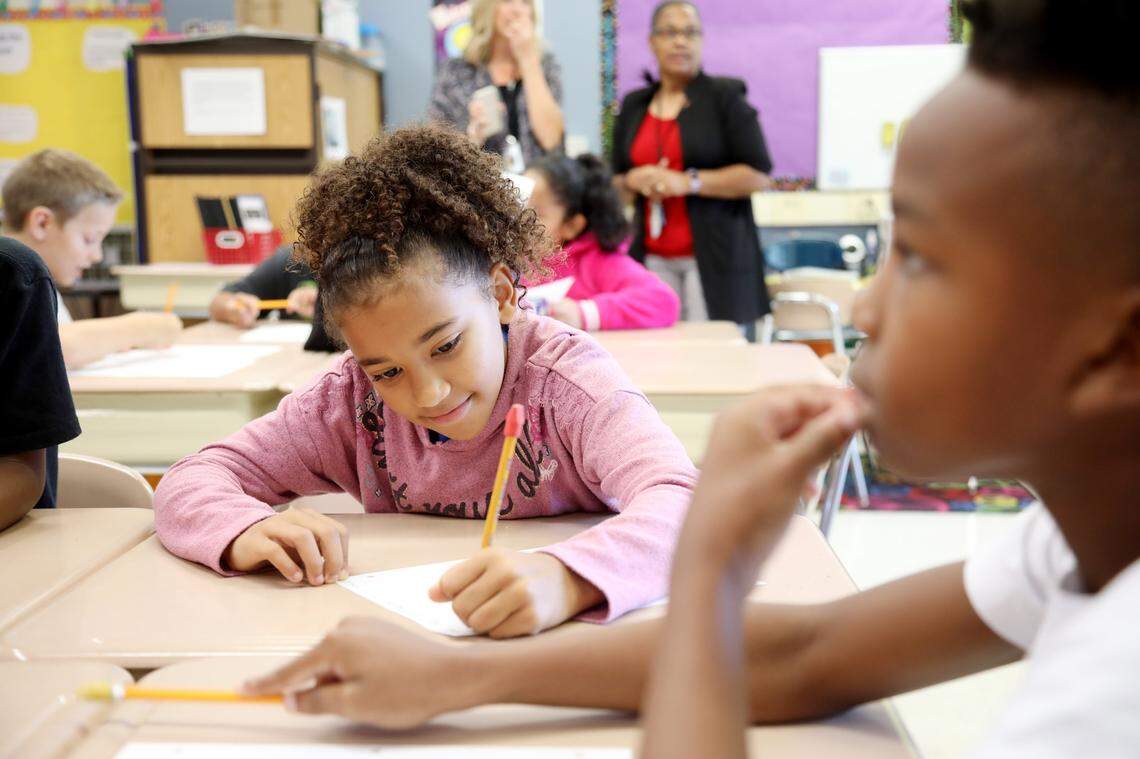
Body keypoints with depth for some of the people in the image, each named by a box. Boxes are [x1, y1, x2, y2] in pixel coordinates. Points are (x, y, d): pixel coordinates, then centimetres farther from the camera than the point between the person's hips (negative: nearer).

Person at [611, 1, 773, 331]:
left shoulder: (724, 97, 2)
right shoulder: (634, 106, 15)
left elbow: (758, 176, -5)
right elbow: (616, 181, 21)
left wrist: (688, 183, -13)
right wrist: (633, 181, -2)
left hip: (713, 258, -3)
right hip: (653, 260, 4)